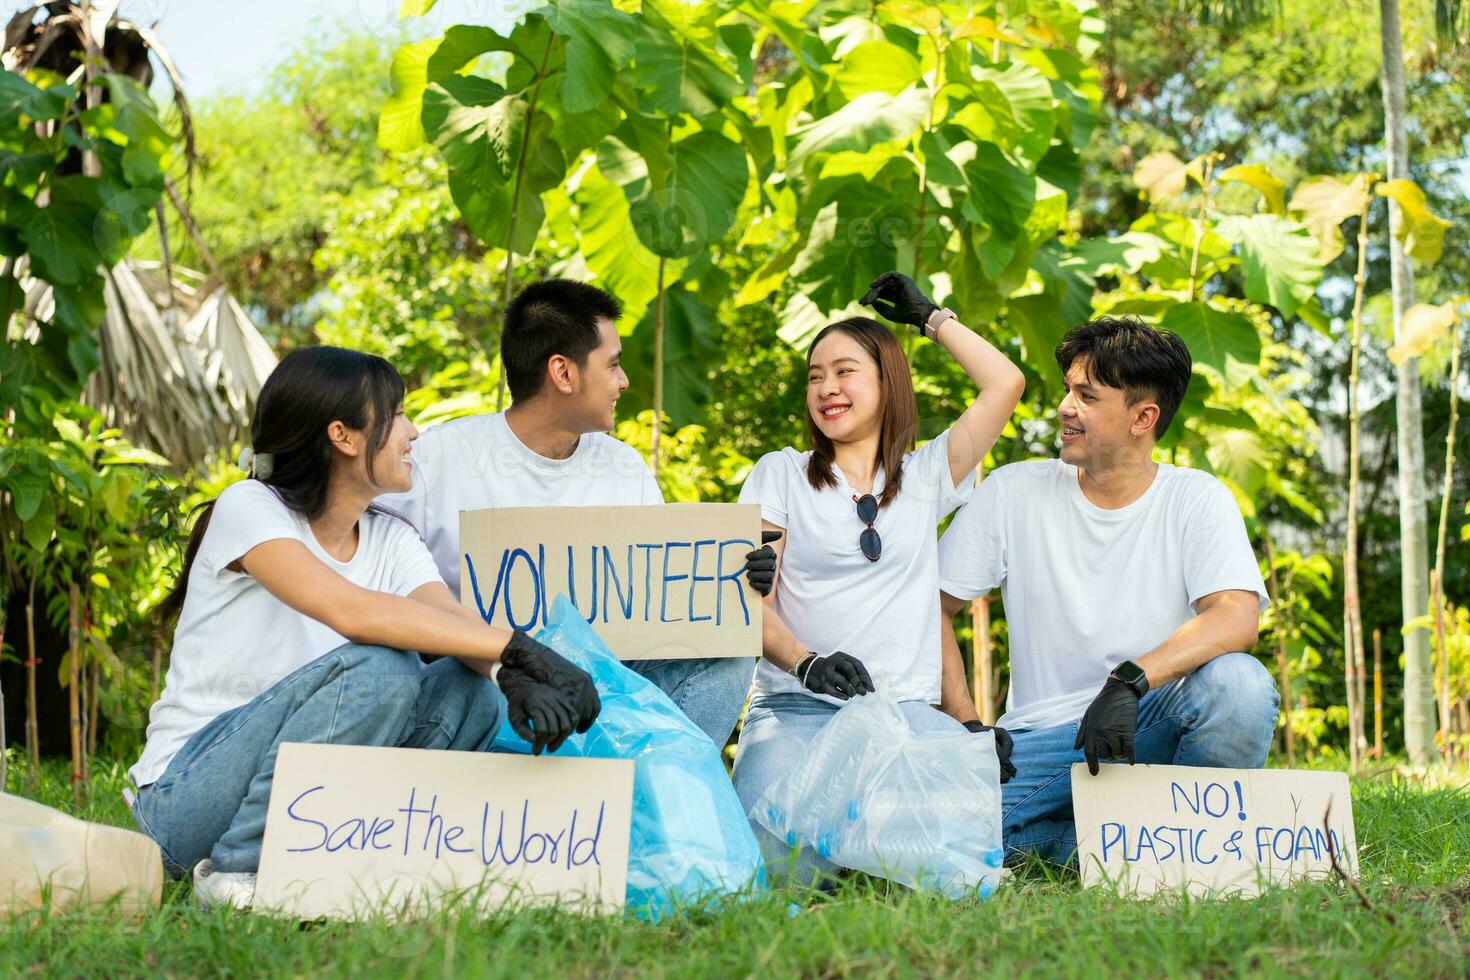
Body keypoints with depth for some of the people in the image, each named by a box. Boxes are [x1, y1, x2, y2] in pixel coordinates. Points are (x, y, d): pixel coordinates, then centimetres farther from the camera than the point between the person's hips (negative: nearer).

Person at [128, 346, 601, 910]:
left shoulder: (390, 540, 6)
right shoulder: (250, 509, -14)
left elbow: (461, 628, -12)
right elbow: (350, 611, -32)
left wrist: (514, 678, -36)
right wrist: (515, 646, -38)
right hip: (183, 796, -6)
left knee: (474, 694, -14)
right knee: (378, 670, -30)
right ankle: (239, 871, -17)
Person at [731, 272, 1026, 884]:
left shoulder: (926, 476, 17)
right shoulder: (780, 474, 13)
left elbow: (1005, 383, 7)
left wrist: (930, 317, 18)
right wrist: (807, 662, -17)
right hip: (797, 704, -1)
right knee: (784, 854, -34)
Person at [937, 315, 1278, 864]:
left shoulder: (1197, 499, 0)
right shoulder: (1012, 494, 4)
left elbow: (1237, 618, -17)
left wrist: (1126, 684, -32)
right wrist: (968, 726, -5)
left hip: (1155, 726, -1)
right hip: (1045, 734, 1)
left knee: (1239, 684, -34)